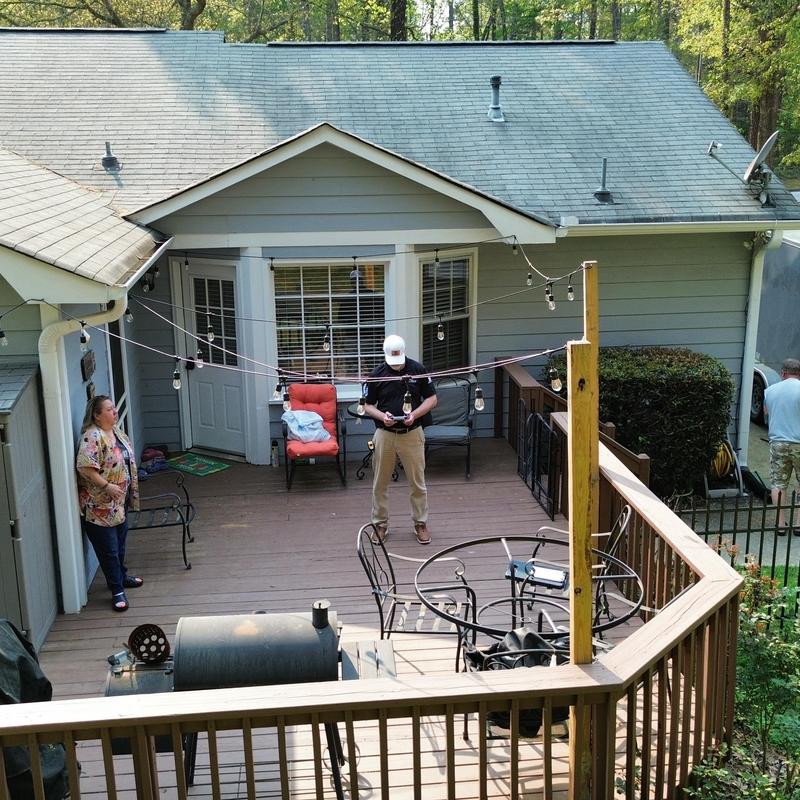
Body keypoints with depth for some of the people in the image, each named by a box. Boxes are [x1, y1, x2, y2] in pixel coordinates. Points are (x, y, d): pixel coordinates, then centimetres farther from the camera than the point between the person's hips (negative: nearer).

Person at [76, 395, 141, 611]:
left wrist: (131, 491, 18)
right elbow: (85, 467, -29)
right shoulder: (92, 437, -23)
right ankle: (117, 590, 9)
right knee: (108, 549, 1)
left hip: (120, 502, 9)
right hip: (100, 505, -9)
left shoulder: (115, 430, 6)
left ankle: (121, 576, 39)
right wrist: (107, 485, -28)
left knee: (120, 543, 22)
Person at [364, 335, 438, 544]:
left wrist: (415, 414, -16)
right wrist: (382, 416, -17)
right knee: (380, 483, 8)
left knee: (417, 482, 6)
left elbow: (432, 399, 0)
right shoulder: (376, 375, -4)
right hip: (384, 434, 1)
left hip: (412, 434, -1)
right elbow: (368, 405, 3)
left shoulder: (418, 369, -5)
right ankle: (380, 524, 22)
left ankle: (420, 523, 19)